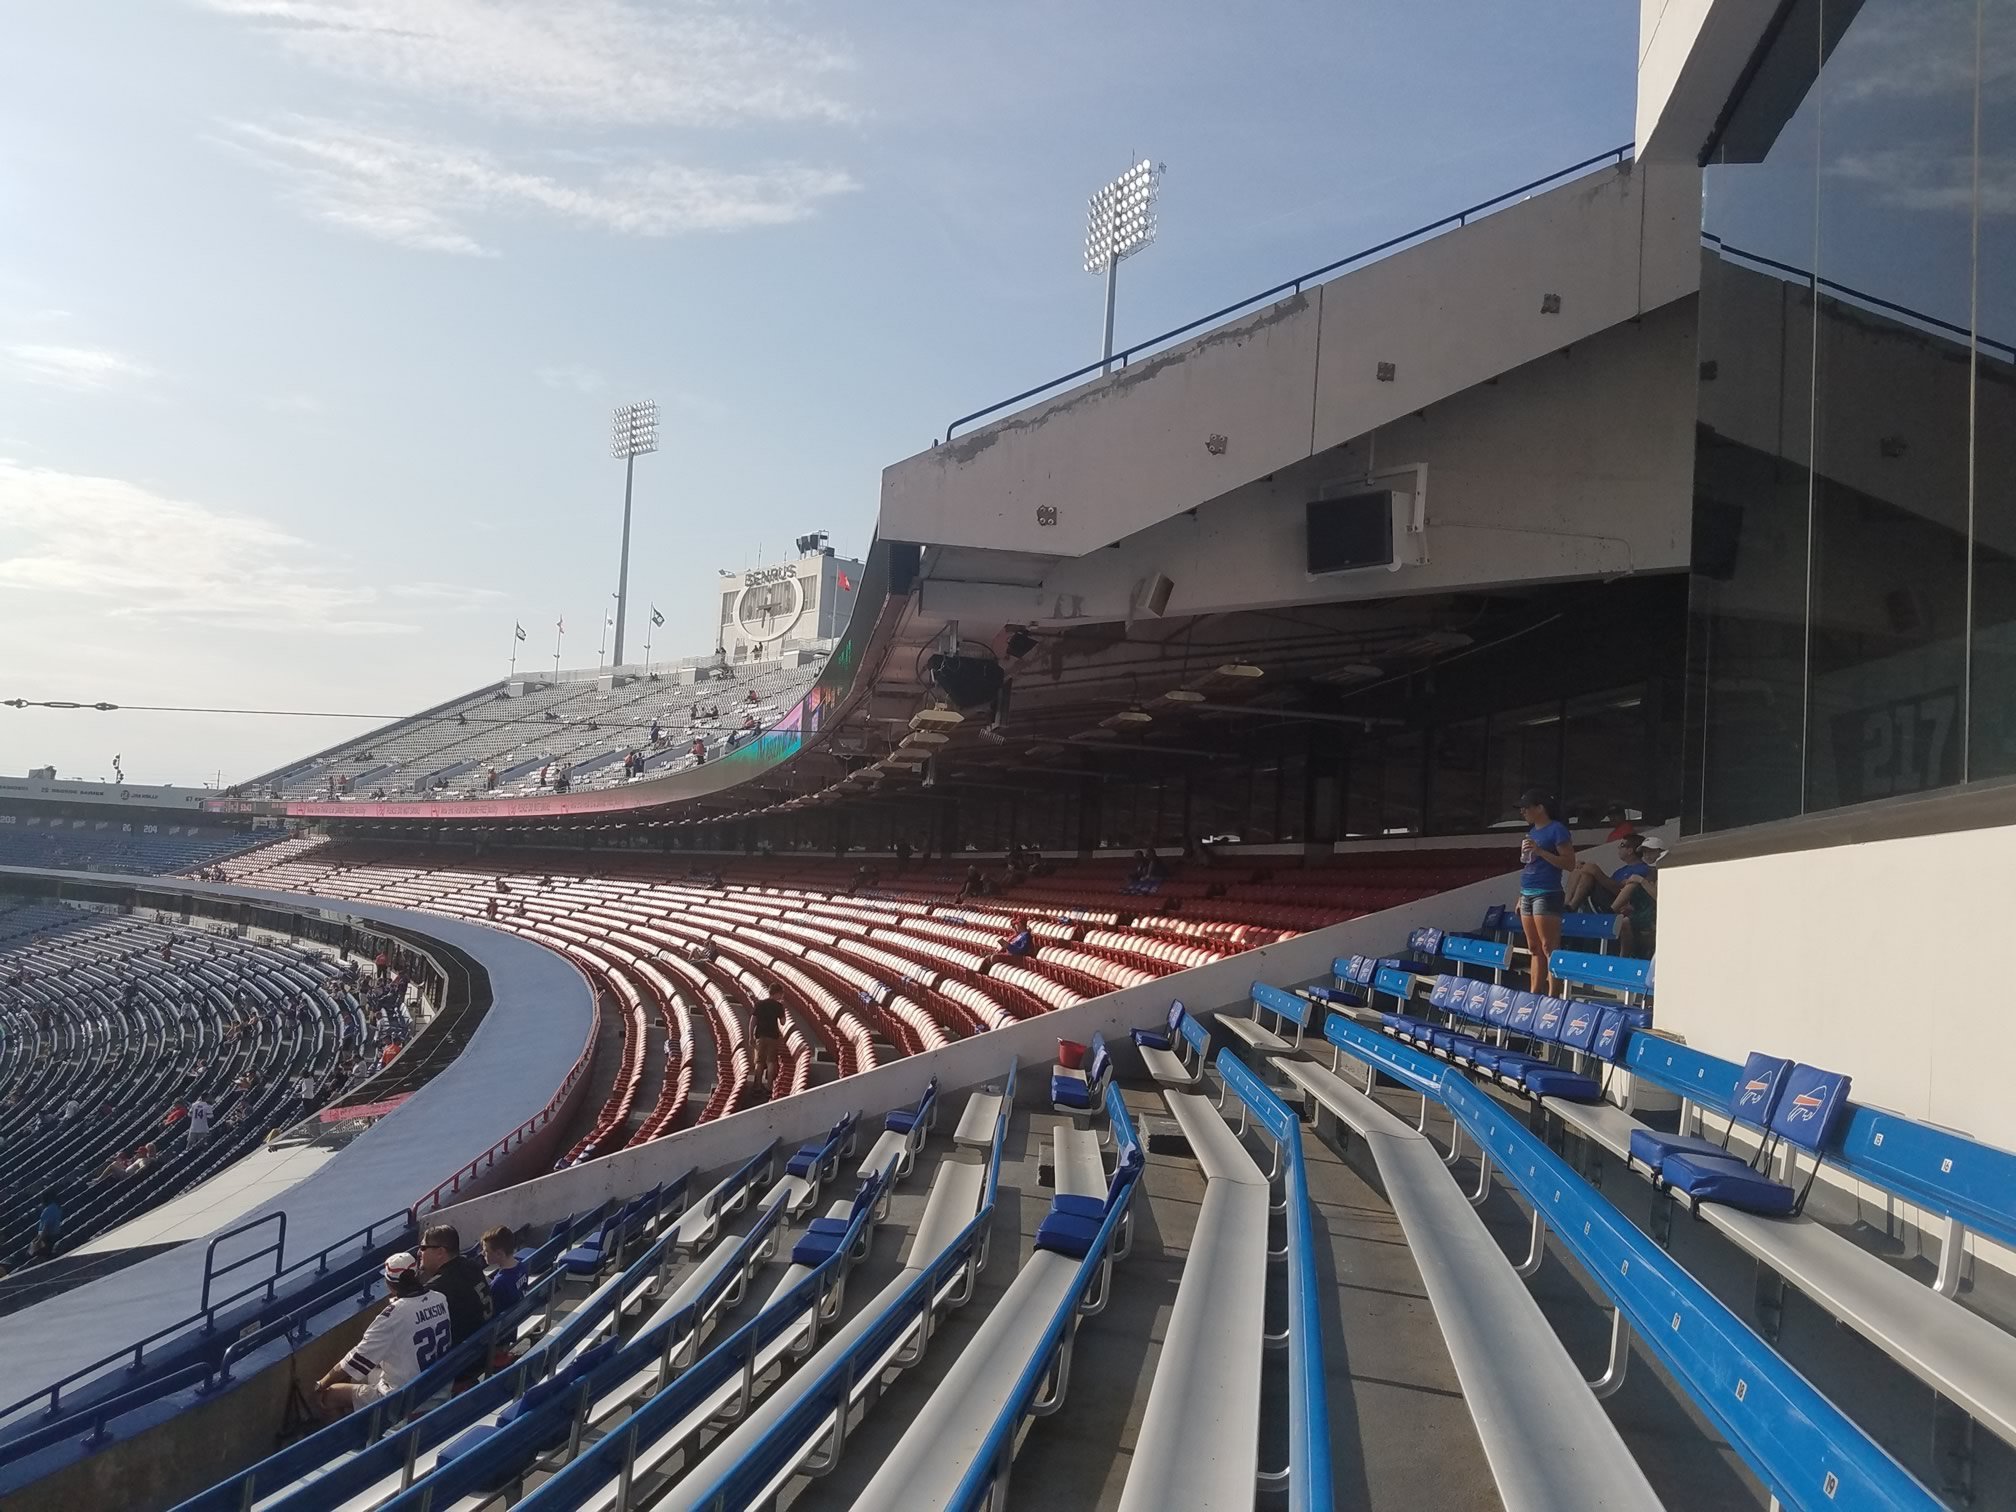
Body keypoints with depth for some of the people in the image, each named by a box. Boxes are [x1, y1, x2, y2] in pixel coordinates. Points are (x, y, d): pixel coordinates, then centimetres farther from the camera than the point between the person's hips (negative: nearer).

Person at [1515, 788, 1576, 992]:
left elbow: (1569, 864, -12)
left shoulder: (1557, 829, -7)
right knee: (1534, 949, 9)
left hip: (1546, 894, -9)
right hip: (1527, 894, 9)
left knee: (1548, 948, -10)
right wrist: (1520, 897, 21)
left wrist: (1540, 851, -19)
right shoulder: (1532, 832, 18)